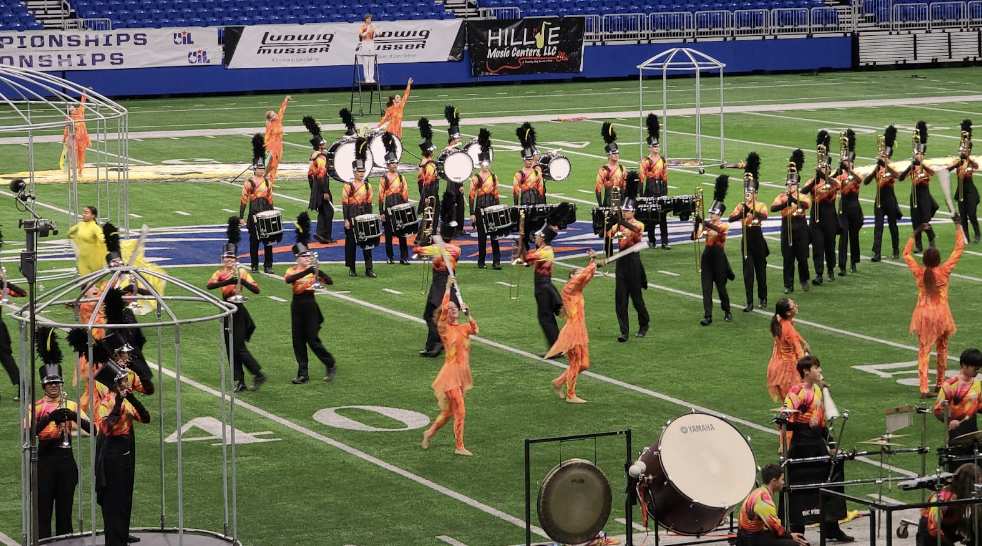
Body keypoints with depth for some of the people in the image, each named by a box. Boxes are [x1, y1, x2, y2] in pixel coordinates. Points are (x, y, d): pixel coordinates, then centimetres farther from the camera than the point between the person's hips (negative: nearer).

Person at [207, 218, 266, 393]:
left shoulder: (242, 271, -2)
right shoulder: (219, 273, 7)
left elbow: (256, 290, -10)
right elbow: (210, 285, -15)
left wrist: (242, 281, -25)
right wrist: (228, 281, -28)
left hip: (238, 312, -5)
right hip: (227, 311, 5)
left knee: (239, 348, -10)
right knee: (233, 349, 6)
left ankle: (258, 374, 1)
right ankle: (240, 382, 11)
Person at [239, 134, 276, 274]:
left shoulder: (267, 183, 8)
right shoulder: (248, 184, -5)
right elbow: (243, 200, -6)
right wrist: (241, 217, -10)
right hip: (254, 216, -3)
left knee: (269, 241, 1)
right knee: (254, 241, 3)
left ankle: (268, 266, 5)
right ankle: (255, 266, 12)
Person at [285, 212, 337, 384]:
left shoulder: (314, 270, 1)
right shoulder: (292, 270, 2)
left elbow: (330, 282, -10)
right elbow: (289, 280, -22)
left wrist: (318, 272, -27)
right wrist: (306, 271, -31)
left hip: (310, 304, -2)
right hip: (297, 305, 2)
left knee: (312, 339, -6)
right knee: (298, 340, 3)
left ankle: (331, 365, 11)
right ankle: (303, 374, 9)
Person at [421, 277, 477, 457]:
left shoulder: (464, 328, 11)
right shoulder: (444, 328, -5)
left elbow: (475, 329, -10)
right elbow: (443, 309, -20)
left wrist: (468, 314, -12)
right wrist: (448, 288, -18)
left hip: (462, 373, 7)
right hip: (451, 372, -7)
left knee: (449, 411, 17)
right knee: (459, 412, -8)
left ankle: (430, 432, 36)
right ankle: (459, 447, 0)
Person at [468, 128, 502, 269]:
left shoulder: (494, 177, 9)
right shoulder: (475, 178, -4)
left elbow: (496, 195, 13)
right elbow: (471, 197, -5)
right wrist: (472, 214, -9)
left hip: (492, 208, 3)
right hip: (480, 209, -3)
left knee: (494, 236, -1)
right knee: (482, 236, 3)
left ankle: (496, 261, 0)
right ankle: (481, 261, 12)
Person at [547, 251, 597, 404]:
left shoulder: (578, 290, 12)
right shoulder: (567, 289, -9)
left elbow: (588, 276, 5)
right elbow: (582, 275, -19)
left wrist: (593, 261, -4)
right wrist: (593, 264, -8)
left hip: (580, 332, 8)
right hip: (572, 331, -8)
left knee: (584, 364, 12)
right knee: (575, 364, -2)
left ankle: (559, 382, 26)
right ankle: (570, 395, 9)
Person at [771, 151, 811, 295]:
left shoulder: (803, 196, 2)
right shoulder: (781, 197, 5)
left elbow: (806, 204, -22)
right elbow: (773, 208, -13)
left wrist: (795, 200, -36)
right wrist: (785, 203, -28)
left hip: (801, 228, -1)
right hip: (787, 227, 1)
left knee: (802, 257, 5)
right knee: (788, 258, 2)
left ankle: (804, 281, 25)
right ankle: (789, 285, 7)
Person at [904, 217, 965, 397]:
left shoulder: (919, 272, -8)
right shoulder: (944, 271, -12)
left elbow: (906, 253, 8)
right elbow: (959, 249, -6)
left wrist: (916, 232, 11)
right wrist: (958, 226, 1)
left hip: (923, 315, 1)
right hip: (941, 315, -1)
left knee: (924, 351, 1)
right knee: (942, 349, 19)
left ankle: (924, 389, -8)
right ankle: (939, 383, 30)